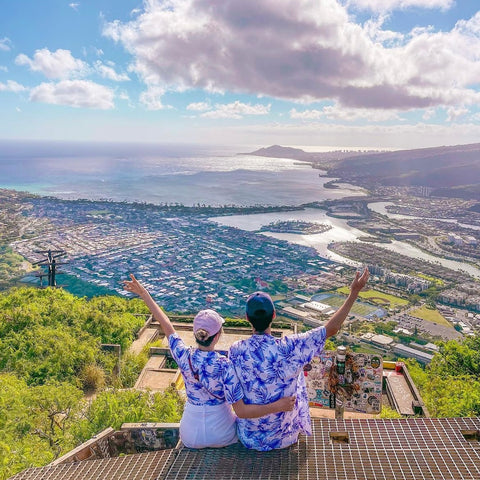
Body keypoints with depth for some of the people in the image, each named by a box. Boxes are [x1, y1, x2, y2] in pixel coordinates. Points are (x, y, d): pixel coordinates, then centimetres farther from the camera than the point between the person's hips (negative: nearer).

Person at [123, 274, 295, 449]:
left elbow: (166, 326, -4)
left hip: (190, 436, 3)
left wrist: (144, 294, 6)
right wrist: (278, 406, -29)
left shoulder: (184, 357, -19)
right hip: (222, 434, -2)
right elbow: (241, 411, -27)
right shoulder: (226, 366, -27)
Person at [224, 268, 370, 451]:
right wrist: (354, 292, -15)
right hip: (283, 438, -1)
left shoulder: (236, 350, -22)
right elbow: (331, 329, -19)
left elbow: (233, 396, -14)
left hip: (249, 438, 2)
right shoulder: (288, 348, -28)